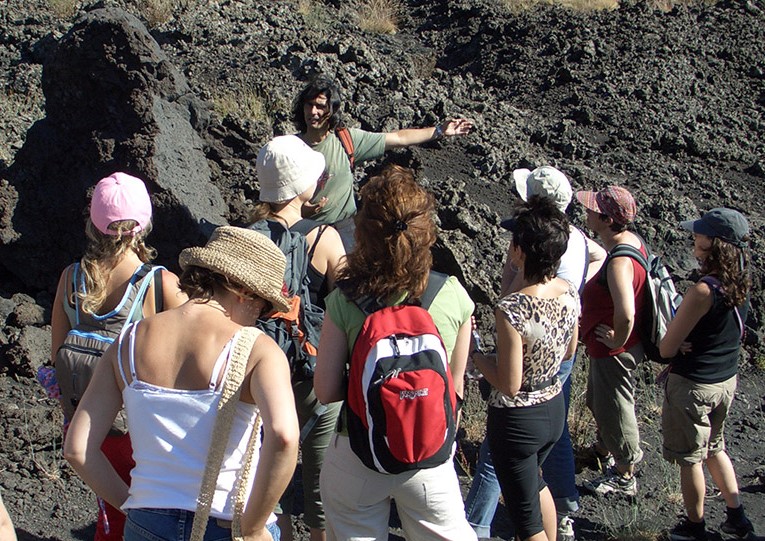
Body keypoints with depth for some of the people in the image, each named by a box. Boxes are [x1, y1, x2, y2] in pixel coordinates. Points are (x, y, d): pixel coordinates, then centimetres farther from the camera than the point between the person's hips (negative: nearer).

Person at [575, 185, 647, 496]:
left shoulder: (619, 262, -33)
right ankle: (604, 449, 53)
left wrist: (617, 341, -24)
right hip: (604, 349, 10)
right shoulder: (632, 241, -2)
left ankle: (624, 476, 28)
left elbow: (625, 315, -43)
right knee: (599, 401, 29)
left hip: (614, 351, -10)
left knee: (615, 409, 9)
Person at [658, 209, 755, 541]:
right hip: (727, 380, 8)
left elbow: (666, 349, -21)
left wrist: (672, 345, 2)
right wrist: (690, 344, -1)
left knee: (690, 459, 11)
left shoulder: (703, 291, -28)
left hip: (692, 385, -8)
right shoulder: (741, 285, -4)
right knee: (714, 448, 26)